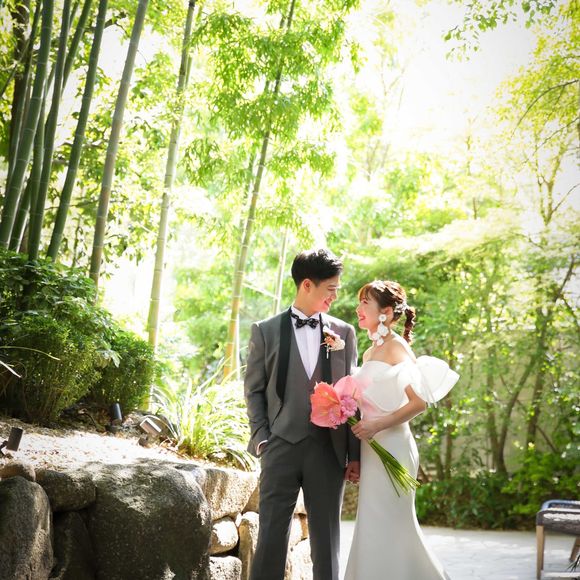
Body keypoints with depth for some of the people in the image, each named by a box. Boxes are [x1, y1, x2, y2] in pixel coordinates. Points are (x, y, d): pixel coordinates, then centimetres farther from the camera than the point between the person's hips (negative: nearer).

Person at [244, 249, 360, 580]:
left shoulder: (344, 333, 10)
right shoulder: (266, 331, 5)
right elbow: (254, 390, 6)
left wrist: (354, 454, 4)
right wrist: (261, 438, -4)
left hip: (329, 449, 2)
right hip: (281, 445, -1)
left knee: (327, 538, 6)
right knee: (272, 534, -1)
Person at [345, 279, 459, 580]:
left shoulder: (396, 347, -10)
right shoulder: (369, 353, 15)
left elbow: (419, 401, -19)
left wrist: (377, 426, -20)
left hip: (391, 446, -8)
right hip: (371, 446, 9)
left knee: (388, 529, -4)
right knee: (373, 529, 12)